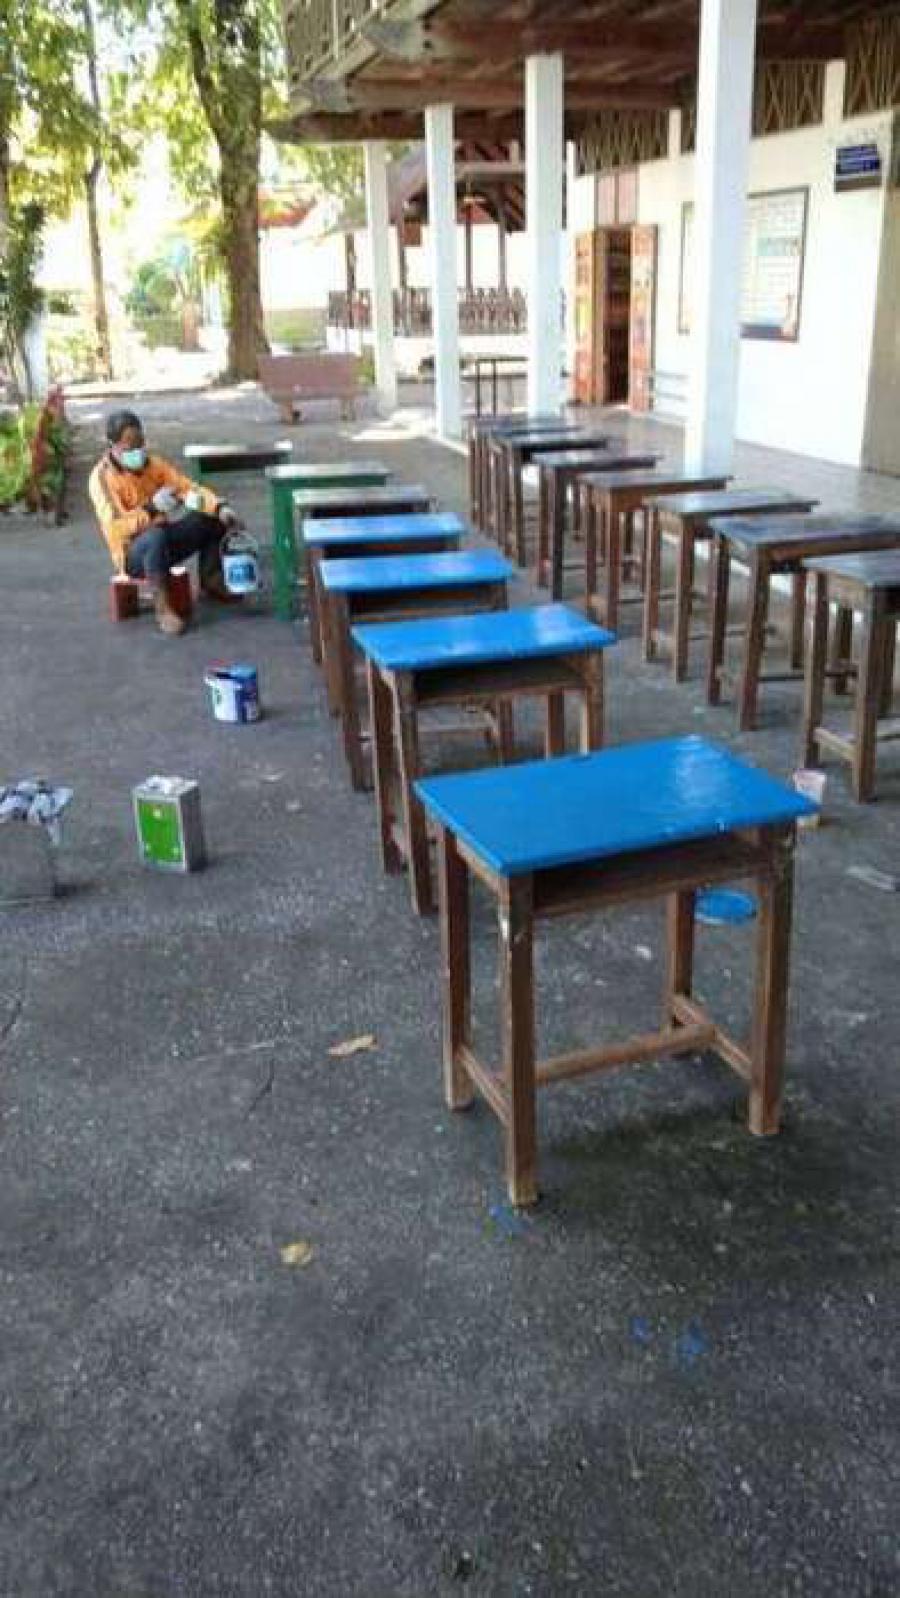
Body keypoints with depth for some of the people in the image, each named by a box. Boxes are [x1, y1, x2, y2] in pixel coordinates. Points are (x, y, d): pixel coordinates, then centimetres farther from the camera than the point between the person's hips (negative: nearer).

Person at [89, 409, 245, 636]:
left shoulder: (153, 463, 3)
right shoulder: (102, 477, -15)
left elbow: (187, 487, -3)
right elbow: (116, 527, -25)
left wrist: (220, 507, -21)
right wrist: (151, 508, -39)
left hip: (165, 543, 6)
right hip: (133, 553, -6)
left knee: (214, 518, -5)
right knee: (156, 536, -40)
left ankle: (211, 581, 11)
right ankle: (162, 608, -29)